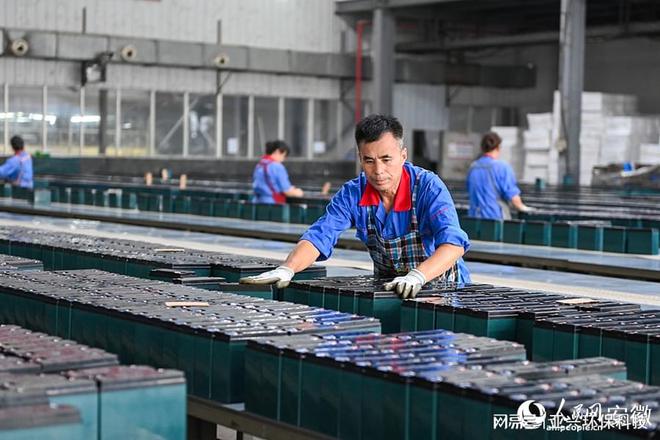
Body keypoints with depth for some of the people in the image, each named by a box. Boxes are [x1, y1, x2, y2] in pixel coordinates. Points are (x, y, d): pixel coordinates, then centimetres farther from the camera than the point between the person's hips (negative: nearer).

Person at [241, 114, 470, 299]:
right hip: (388, 286, 4)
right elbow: (319, 236, -11)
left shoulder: (428, 187, -20)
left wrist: (417, 276, -51)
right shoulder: (353, 194, -7)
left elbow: (454, 243, -33)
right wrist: (286, 269, -32)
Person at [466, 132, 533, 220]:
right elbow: (512, 194, -10)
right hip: (496, 216, -5)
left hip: (475, 216, 5)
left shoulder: (472, 167, 8)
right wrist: (522, 207, 9)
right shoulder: (503, 167, -9)